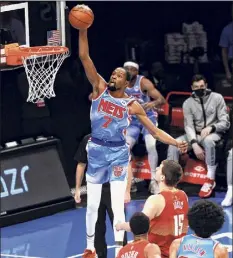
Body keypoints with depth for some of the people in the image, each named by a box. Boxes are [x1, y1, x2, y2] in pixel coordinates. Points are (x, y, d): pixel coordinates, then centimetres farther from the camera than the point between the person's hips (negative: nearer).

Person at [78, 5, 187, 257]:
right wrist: (83, 30, -21)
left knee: (117, 206, -8)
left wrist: (176, 143, -14)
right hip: (96, 151, 1)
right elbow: (84, 57, -11)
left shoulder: (132, 105, -4)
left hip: (118, 153, -1)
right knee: (92, 205, 9)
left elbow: (154, 130, -1)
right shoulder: (99, 89, -3)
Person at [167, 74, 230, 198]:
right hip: (195, 135, 3)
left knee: (207, 140, -40)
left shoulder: (217, 98, -4)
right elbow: (189, 126, -8)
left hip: (213, 133, -3)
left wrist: (211, 127, -27)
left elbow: (225, 123, -7)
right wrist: (194, 144, -26)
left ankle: (210, 179, -29)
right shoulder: (188, 103, 2)